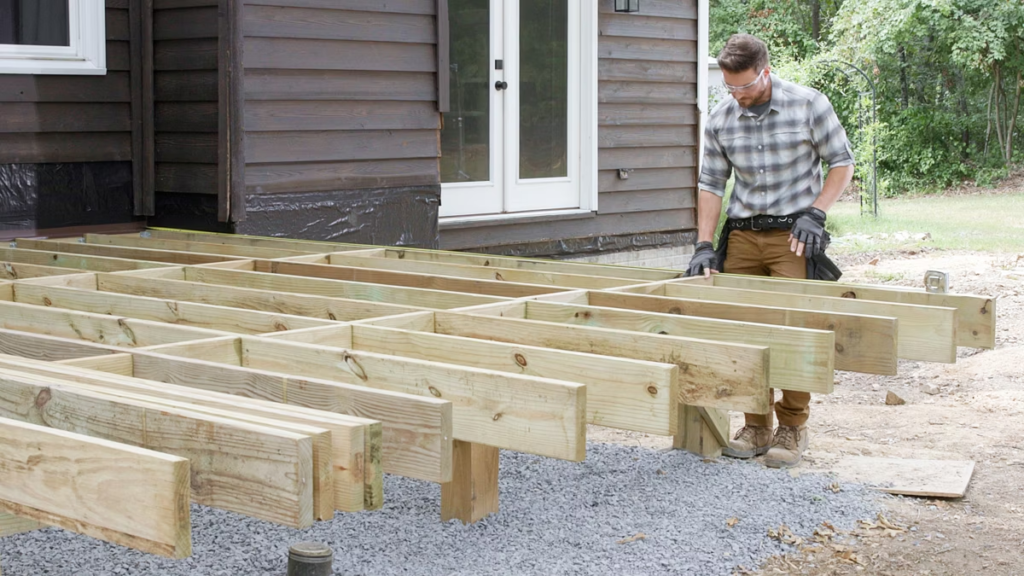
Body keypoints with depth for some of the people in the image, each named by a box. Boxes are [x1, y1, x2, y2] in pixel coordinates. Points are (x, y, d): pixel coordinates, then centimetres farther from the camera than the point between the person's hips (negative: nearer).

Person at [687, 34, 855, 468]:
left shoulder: (809, 105, -6)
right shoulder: (720, 120, 3)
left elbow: (842, 161, 2)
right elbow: (711, 183, 8)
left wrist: (815, 212, -10)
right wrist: (704, 245, 1)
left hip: (793, 235, -4)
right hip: (742, 236, 4)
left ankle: (792, 429, 5)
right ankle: (756, 427, 15)